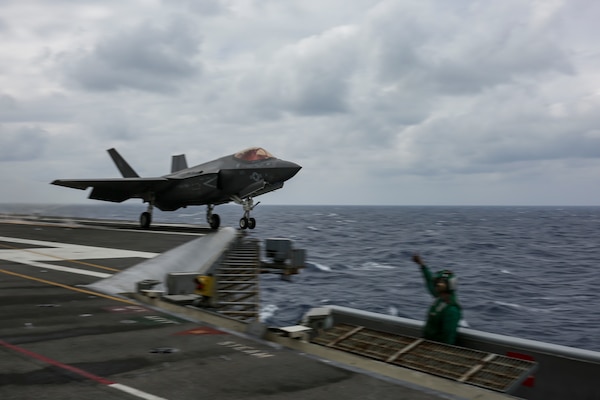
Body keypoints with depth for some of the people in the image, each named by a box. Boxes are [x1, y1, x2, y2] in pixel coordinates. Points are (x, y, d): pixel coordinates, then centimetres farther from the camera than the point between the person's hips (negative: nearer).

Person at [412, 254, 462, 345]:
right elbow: (430, 281, 17)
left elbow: (448, 337, -23)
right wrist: (421, 264, 21)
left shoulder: (451, 310, -23)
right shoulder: (441, 298, 2)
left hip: (438, 346, -8)